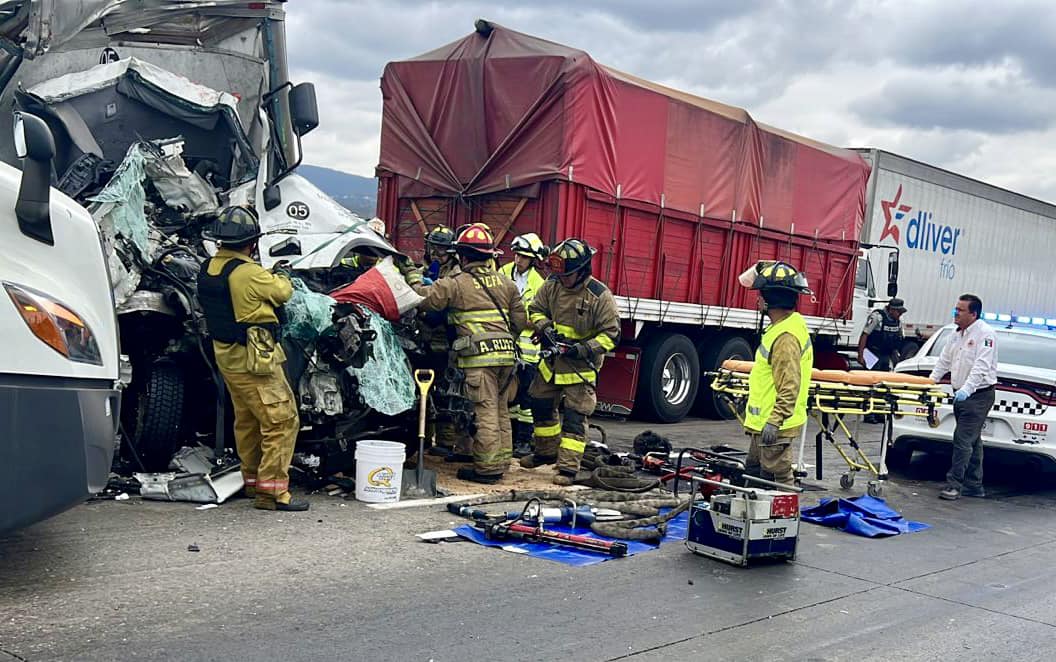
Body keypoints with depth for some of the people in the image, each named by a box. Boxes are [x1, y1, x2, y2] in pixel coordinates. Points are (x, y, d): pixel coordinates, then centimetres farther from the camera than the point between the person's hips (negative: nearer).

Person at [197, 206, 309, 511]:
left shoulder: (208, 270, 5)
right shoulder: (249, 273, -21)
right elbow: (282, 292, -6)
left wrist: (270, 274, 22)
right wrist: (281, 276, 15)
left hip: (226, 357, 9)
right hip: (254, 360, -9)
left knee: (246, 421, 19)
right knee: (282, 421, -5)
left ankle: (252, 480, 30)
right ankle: (271, 491, -6)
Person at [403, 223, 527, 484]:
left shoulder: (457, 284, -4)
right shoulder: (506, 283, 14)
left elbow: (424, 298, -6)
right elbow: (520, 319, 15)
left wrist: (414, 278, 13)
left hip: (479, 357, -6)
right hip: (506, 355, 6)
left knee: (485, 412, -4)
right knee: (501, 411, 15)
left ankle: (487, 468, -1)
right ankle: (501, 461, 22)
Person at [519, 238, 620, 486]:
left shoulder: (599, 295, -18)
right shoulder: (552, 285, -3)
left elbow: (611, 333, -15)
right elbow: (535, 309, 10)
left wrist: (585, 349, -25)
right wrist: (544, 328, -11)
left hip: (581, 366, -6)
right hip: (552, 361, 6)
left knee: (574, 416, -5)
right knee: (542, 406, 17)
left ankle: (568, 466, 0)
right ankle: (546, 452, 37)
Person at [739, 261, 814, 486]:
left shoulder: (786, 336, -23)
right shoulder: (785, 324, 9)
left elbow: (789, 387, -28)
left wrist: (775, 421, -29)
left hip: (774, 427, -11)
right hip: (764, 423, 11)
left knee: (779, 479, -3)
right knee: (754, 470, 21)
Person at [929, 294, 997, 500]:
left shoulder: (985, 334, -14)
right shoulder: (957, 334, 14)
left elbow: (981, 366, -24)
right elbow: (944, 361, 18)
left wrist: (967, 389, -34)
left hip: (978, 396, -9)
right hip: (961, 395, 9)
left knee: (963, 440, -12)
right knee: (972, 441, 14)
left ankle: (954, 484, -10)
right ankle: (974, 486, 20)